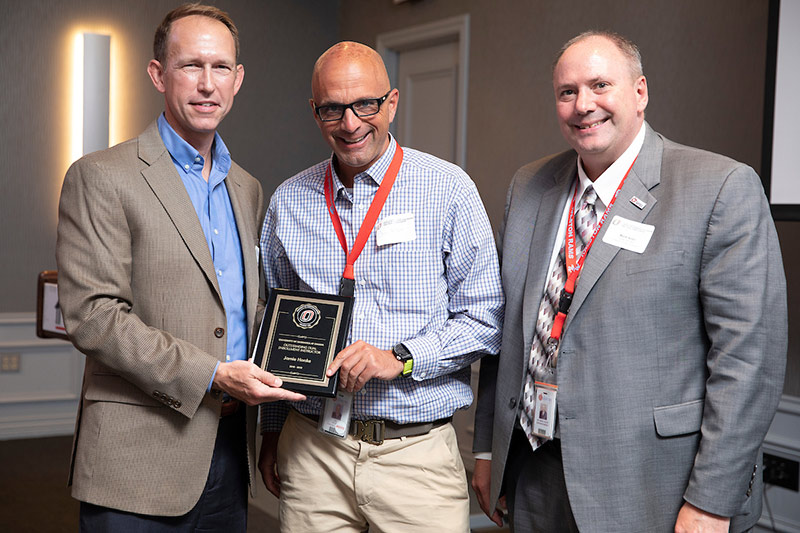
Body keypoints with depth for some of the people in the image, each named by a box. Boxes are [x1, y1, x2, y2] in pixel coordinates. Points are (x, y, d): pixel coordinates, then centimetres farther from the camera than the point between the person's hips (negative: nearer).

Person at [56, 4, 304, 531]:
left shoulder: (247, 189, 14)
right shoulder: (101, 177, -8)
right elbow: (92, 315, -15)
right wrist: (212, 374, -18)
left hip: (232, 446, 6)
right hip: (140, 461, -6)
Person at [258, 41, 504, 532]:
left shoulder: (448, 189, -3)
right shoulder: (288, 202, 7)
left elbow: (484, 317, -4)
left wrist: (400, 358, -16)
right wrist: (272, 430, 15)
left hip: (417, 451, -2)